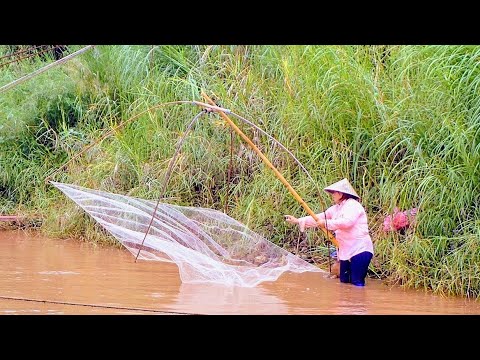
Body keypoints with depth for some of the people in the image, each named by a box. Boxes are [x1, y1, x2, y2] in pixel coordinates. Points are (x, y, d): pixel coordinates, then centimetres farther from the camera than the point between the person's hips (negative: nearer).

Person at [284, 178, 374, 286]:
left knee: (357, 283, -12)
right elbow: (319, 218, 18)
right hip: (346, 252, 9)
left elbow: (347, 222, -27)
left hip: (360, 250, -9)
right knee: (344, 281, 10)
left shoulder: (353, 205, -11)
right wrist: (298, 221, 12)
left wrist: (326, 223, -18)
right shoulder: (336, 208, 17)